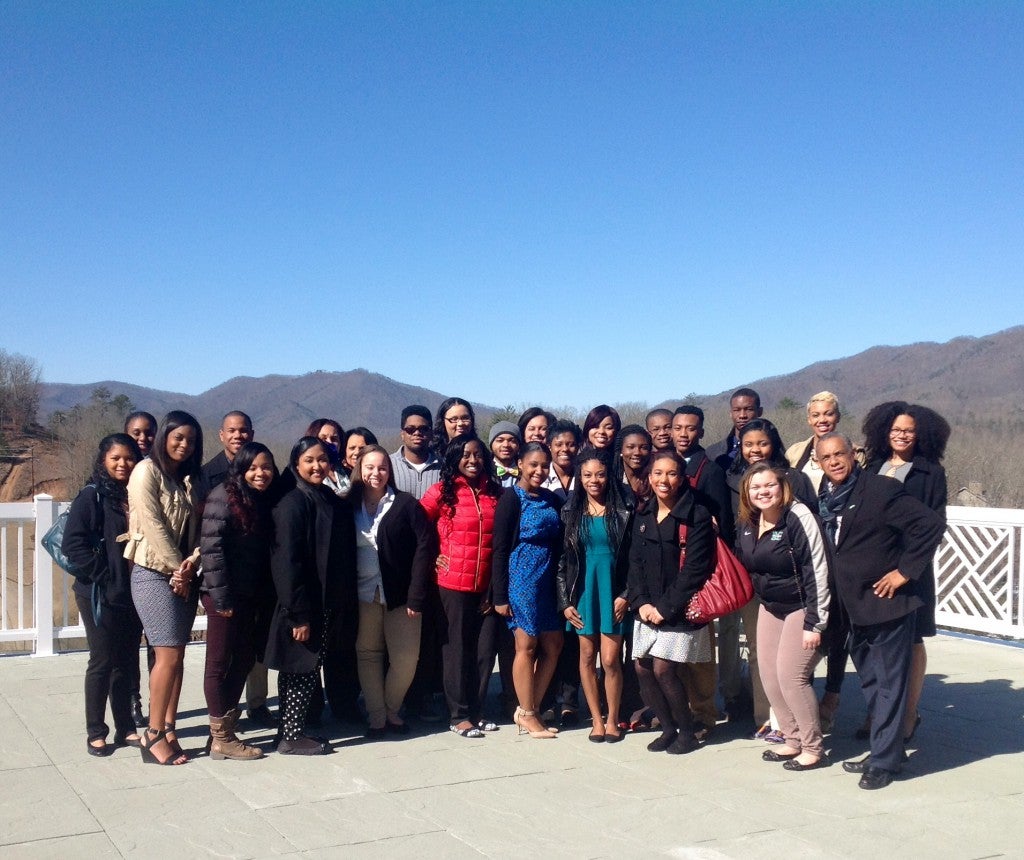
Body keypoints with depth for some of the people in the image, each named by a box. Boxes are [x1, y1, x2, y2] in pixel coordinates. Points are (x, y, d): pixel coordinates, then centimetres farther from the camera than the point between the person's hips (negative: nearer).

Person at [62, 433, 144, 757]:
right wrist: (103, 575, -15)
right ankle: (95, 733, 14)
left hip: (133, 593, 5)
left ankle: (126, 728, 22)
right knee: (102, 662, 2)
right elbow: (73, 544, -13)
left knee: (126, 663, 12)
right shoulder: (92, 496, -7)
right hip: (101, 595, -5)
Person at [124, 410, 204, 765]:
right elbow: (152, 525, -13)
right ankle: (154, 735, -1)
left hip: (184, 575, 7)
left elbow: (196, 525, 8)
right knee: (169, 655, -10)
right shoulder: (147, 471, -7)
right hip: (154, 574, -7)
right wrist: (176, 567, -12)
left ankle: (169, 730, 11)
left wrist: (192, 562, -9)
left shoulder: (189, 477, 15)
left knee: (175, 655, 6)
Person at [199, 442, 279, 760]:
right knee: (219, 663, 1)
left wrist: (265, 596, 6)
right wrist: (221, 596, -18)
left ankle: (226, 725, 21)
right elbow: (211, 546, -16)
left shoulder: (264, 501, 11)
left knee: (244, 660, 11)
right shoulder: (224, 496, -11)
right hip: (225, 595, -7)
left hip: (251, 596, 8)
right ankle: (221, 738, 8)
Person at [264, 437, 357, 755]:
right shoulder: (293, 504, -12)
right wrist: (299, 614, -20)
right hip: (304, 606, -7)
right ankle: (291, 737, 11)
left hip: (328, 605, 7)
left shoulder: (335, 502, 10)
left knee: (307, 669, 14)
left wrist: (345, 607, 8)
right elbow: (288, 562, -17)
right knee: (301, 669, 1)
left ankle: (292, 730, 24)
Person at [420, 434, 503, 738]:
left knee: (485, 649, 7)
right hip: (453, 582, -3)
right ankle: (459, 715, 14)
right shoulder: (443, 491, -3)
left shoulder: (495, 492, 7)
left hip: (486, 584, 4)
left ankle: (475, 710, 22)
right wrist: (433, 557, -5)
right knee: (457, 649, 4)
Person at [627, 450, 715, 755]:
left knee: (663, 669, -10)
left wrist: (666, 608, -15)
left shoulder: (696, 517, -8)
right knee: (643, 669, 2)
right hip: (647, 610, 6)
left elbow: (694, 570, -13)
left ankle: (687, 732, 10)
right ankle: (668, 727, 21)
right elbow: (635, 564, 9)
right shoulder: (643, 517, 11)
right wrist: (641, 603, -6)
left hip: (679, 611, -6)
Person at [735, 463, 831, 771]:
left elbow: (817, 571, -22)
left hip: (800, 608, -8)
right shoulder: (748, 523, 0)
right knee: (769, 675, 8)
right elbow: (743, 565, 15)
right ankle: (793, 741, 23)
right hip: (769, 607, 8)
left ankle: (813, 748, 8)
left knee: (791, 676, -8)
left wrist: (814, 622, -22)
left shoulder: (798, 517, -21)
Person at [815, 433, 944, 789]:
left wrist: (905, 571, -17)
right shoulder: (825, 497, 6)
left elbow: (931, 525, -18)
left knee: (889, 684, 1)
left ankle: (884, 761, 7)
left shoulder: (881, 489, -15)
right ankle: (883, 750, 29)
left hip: (887, 603, -7)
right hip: (853, 607, 8)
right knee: (871, 683, 17)